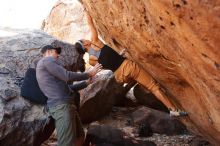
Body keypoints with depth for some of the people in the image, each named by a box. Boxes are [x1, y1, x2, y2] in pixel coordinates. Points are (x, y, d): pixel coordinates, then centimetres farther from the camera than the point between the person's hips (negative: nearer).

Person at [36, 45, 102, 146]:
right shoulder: (47, 60, 0)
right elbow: (67, 76, -12)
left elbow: (66, 87, 30)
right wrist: (89, 74, 1)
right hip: (61, 105, -11)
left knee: (80, 137, 14)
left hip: (65, 104, 11)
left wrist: (86, 82, 30)